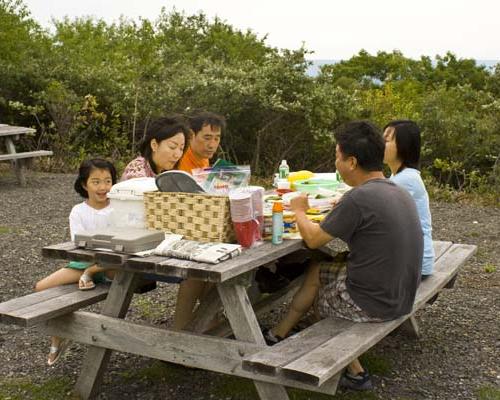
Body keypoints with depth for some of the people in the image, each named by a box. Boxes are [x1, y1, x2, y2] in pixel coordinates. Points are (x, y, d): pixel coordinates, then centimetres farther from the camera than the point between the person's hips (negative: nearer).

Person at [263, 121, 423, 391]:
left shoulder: (358, 198, -22)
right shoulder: (399, 192, 3)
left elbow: (313, 239, -11)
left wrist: (299, 211, 6)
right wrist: (340, 211, 13)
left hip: (372, 304, -8)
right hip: (401, 298, 8)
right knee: (319, 269, 18)